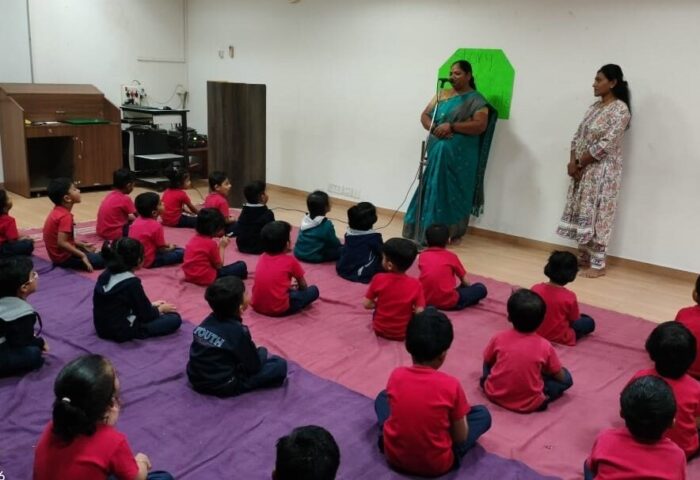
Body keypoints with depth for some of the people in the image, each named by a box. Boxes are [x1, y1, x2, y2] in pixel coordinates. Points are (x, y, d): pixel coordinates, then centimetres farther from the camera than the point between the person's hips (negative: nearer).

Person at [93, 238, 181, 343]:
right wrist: (161, 308, 8)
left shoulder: (105, 275, 0)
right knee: (175, 318, -4)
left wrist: (151, 305, 18)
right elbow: (147, 315, -12)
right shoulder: (132, 283, -24)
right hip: (122, 332, -8)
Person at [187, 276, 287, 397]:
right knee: (280, 365, -6)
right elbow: (254, 366, -11)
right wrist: (262, 354, 11)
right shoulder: (238, 331, -19)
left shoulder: (208, 320, 0)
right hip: (222, 387, -7)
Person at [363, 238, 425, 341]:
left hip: (379, 329, 1)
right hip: (403, 333, -1)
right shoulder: (415, 284, -20)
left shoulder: (378, 279, -20)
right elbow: (419, 312, -20)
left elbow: (367, 305, -12)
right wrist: (410, 308, 1)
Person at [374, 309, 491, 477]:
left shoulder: (396, 375, -11)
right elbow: (461, 437, -8)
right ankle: (445, 455, 5)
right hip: (437, 465, -2)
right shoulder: (451, 385, -19)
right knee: (483, 413, 15)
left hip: (394, 456, 2)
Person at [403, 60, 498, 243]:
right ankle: (424, 230, 12)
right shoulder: (442, 95, 15)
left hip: (459, 155, -5)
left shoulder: (476, 100, -3)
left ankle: (448, 233, 5)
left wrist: (451, 126, -20)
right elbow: (424, 115, 11)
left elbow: (480, 125, -15)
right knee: (431, 189, 6)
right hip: (436, 151, 5)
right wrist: (434, 128, -11)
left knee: (451, 192, -2)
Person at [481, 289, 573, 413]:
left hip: (495, 394, 2)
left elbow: (487, 361, 11)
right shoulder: (545, 346, -11)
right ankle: (541, 398, 0)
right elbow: (561, 377, 3)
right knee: (566, 377, 12)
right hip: (528, 404, -2)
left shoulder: (499, 338, -7)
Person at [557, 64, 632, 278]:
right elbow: (578, 136, 11)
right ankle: (583, 257, 21)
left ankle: (598, 264, 4)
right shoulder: (595, 107, 13)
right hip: (583, 170, 8)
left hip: (602, 172, -8)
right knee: (581, 213, 10)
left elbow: (605, 145, -19)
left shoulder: (620, 109, -13)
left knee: (597, 216, -4)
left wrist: (578, 164, -12)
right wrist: (573, 162, -5)